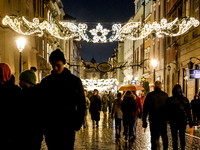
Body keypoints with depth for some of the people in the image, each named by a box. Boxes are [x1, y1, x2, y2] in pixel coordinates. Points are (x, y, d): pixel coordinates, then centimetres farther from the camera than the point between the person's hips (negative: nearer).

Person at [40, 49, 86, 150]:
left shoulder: (74, 81, -1)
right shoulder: (45, 81, 6)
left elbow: (81, 104, 0)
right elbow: (41, 104, 10)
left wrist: (77, 124, -7)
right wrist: (42, 123, 2)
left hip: (67, 127, -2)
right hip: (49, 127, 3)